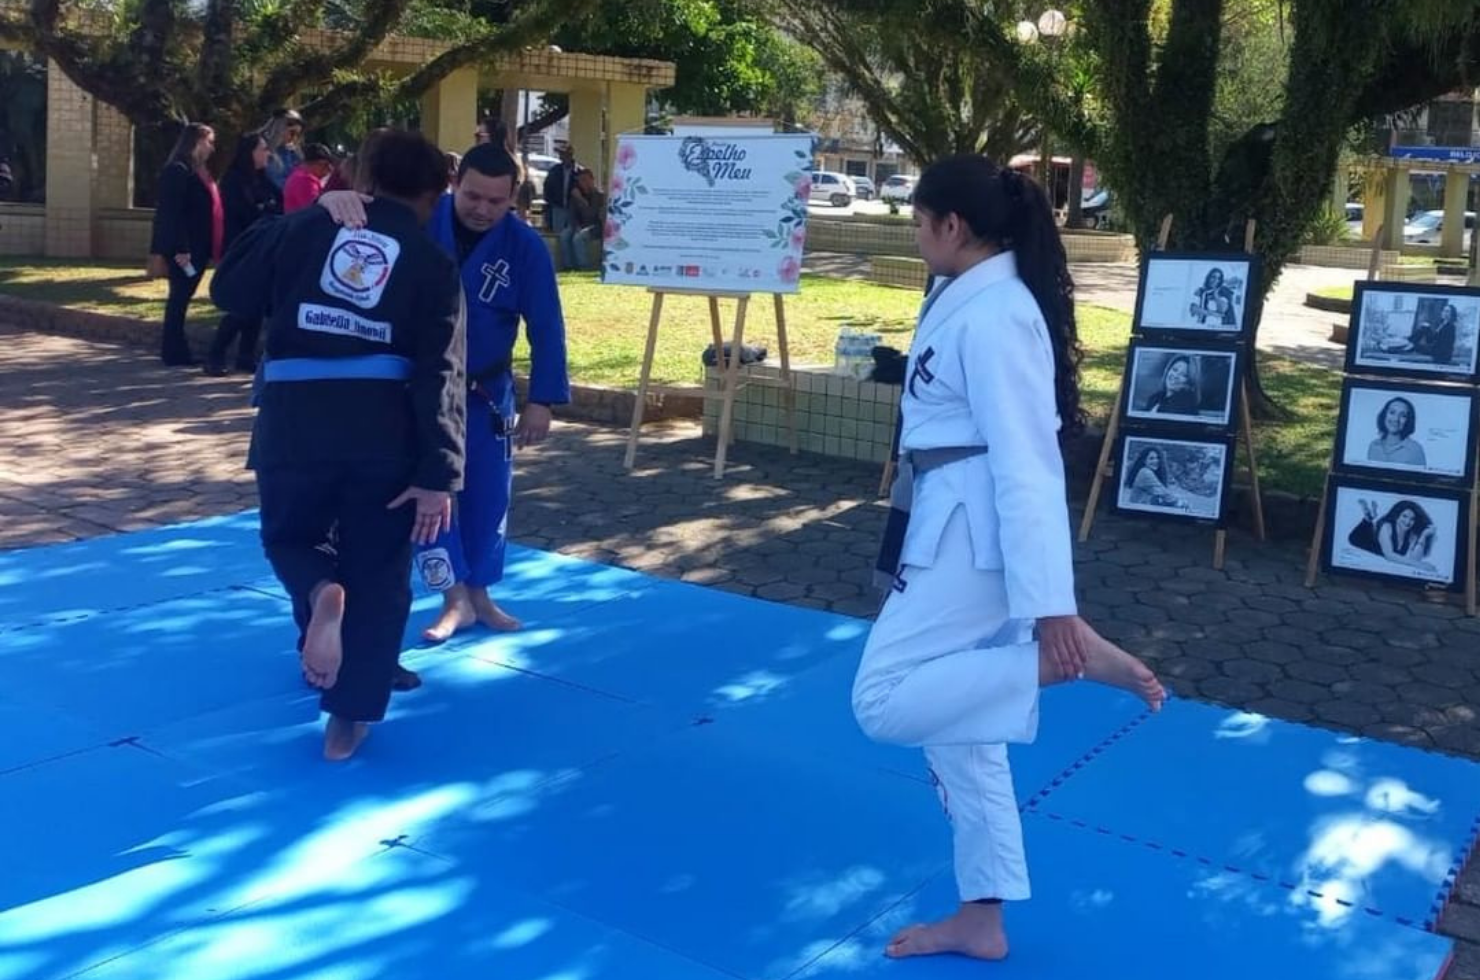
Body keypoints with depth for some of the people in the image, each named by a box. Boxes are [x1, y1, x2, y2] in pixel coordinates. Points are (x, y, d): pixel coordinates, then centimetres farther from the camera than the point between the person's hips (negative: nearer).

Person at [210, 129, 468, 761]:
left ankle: (320, 593, -8)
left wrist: (271, 230, 29)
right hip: (384, 426, -1)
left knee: (289, 535, 26)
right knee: (377, 573, 13)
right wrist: (438, 475, -7)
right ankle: (350, 717, 17)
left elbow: (229, 292, 14)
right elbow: (440, 375, -4)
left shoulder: (306, 227, 8)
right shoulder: (433, 264, 4)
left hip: (293, 416, 1)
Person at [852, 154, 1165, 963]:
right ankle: (982, 918, 26)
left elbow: (1025, 463, -24)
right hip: (958, 533, 10)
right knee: (954, 720, 14)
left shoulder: (993, 316, -20)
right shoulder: (972, 298, 11)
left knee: (884, 704, -9)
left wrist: (1052, 609, -26)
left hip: (976, 539, -10)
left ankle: (1076, 656, -9)